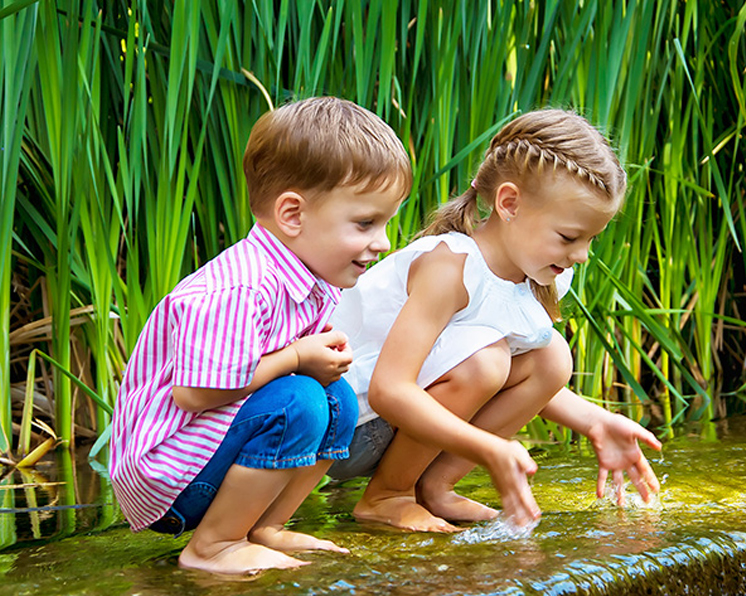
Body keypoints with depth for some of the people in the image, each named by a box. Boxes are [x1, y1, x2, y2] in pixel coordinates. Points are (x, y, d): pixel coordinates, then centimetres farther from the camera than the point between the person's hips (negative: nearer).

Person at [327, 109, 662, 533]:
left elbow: (527, 381, 17)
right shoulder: (449, 266, -27)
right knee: (481, 357, -30)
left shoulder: (532, 275, 0)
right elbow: (387, 391, -35)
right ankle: (385, 495, -12)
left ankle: (434, 486, -1)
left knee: (551, 359, -4)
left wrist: (595, 422, 3)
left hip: (408, 409, 8)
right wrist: (490, 450, -39)